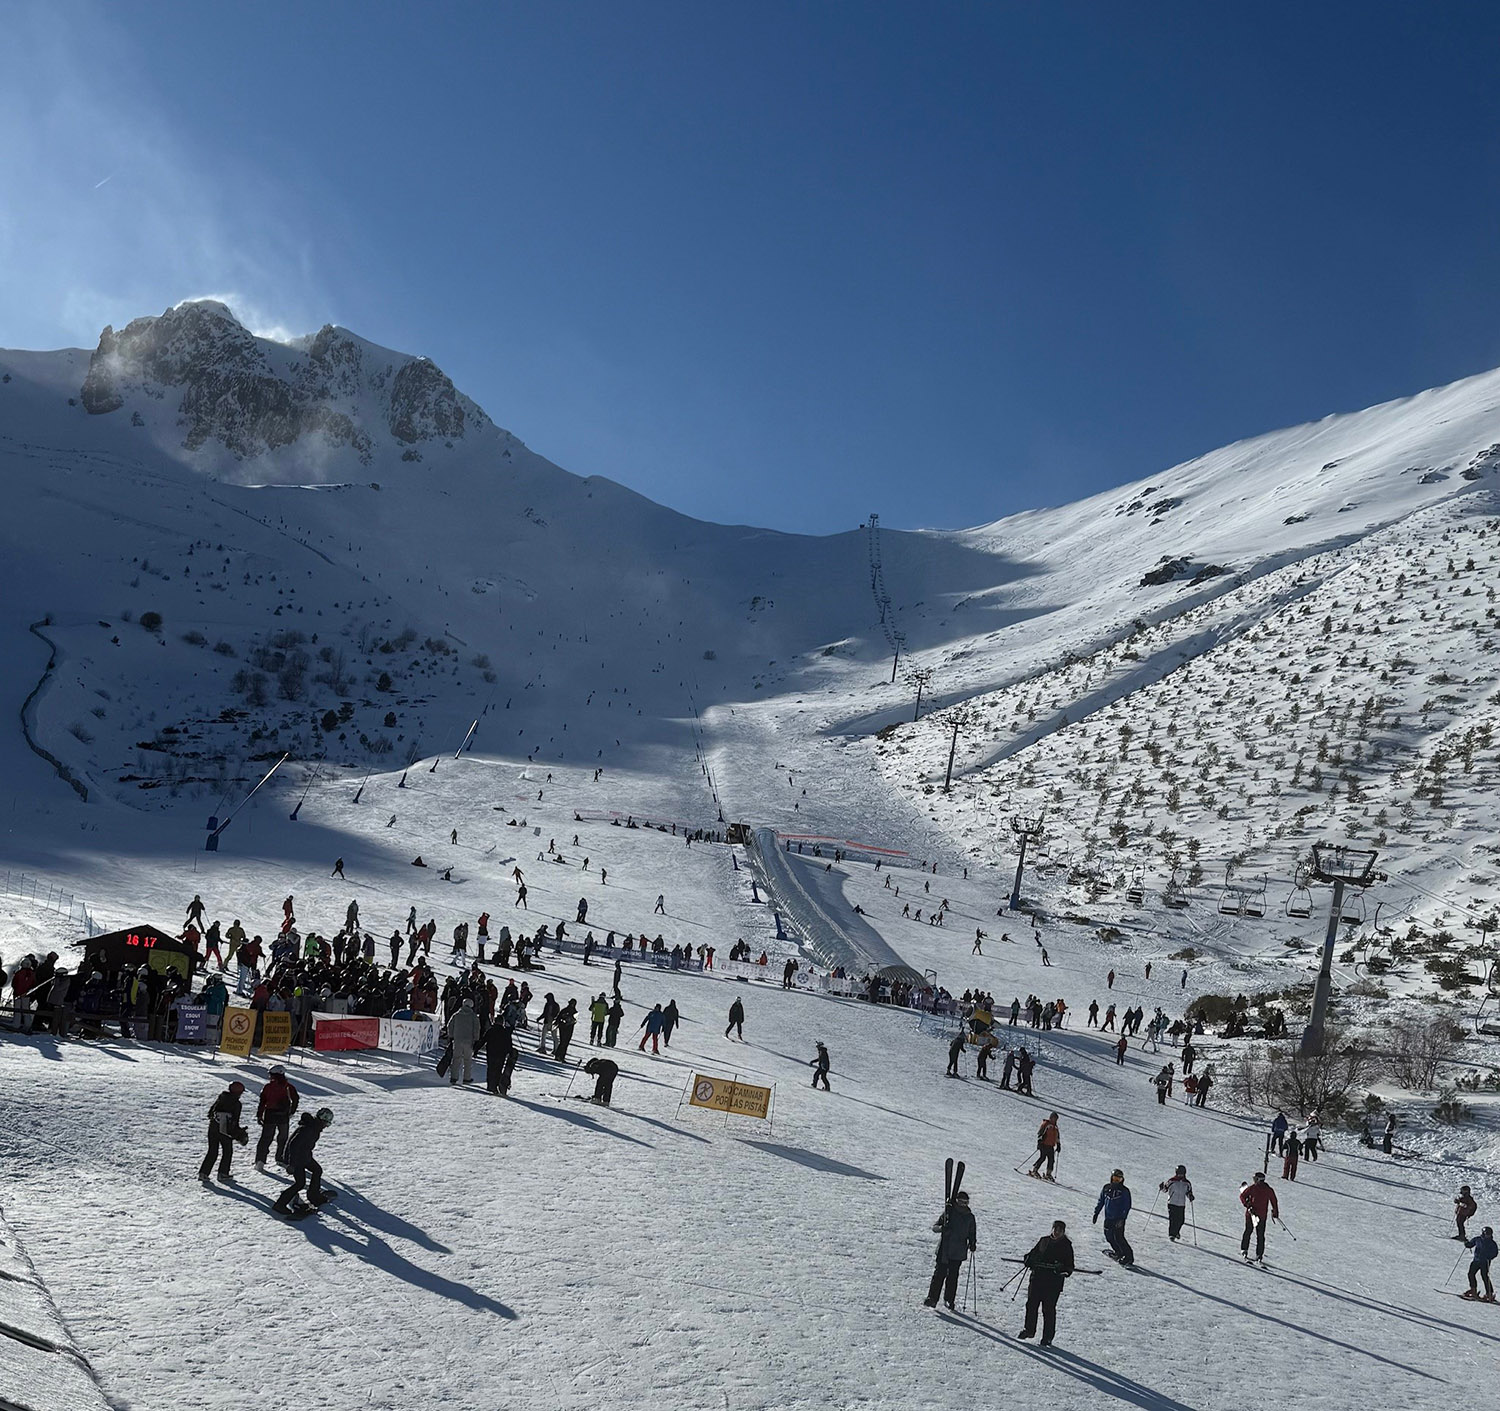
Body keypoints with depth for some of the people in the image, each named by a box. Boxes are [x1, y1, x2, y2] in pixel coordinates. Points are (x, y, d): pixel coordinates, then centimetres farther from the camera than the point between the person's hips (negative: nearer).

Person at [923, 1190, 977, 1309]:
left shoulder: (970, 1217, 10)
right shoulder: (948, 1212, 3)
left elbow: (972, 1233, 21)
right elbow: (934, 1226, 4)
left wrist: (973, 1244, 3)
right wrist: (942, 1228, -18)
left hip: (958, 1252, 2)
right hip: (944, 1250, -2)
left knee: (953, 1276, 3)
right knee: (939, 1274, -7)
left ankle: (949, 1300, 12)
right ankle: (932, 1299, -6)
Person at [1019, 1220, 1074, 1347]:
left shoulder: (1066, 1246, -2)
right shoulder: (1044, 1240, 9)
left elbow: (1070, 1266, -3)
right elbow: (1033, 1252, 20)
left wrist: (1063, 1269, -23)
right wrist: (1028, 1259, -1)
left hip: (1053, 1282, -4)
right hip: (1037, 1278, 4)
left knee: (1048, 1309, -2)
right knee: (1031, 1304, 11)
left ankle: (1047, 1338, 8)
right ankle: (1029, 1330, 30)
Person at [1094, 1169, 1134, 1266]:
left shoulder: (1124, 1191, -5)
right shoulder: (1106, 1188, 8)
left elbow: (1127, 1206, -7)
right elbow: (1100, 1201, 17)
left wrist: (1122, 1218, -15)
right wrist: (1096, 1212, 13)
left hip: (1118, 1219, -5)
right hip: (1108, 1218, 5)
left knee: (1118, 1238, -12)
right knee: (1109, 1236, 9)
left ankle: (1128, 1257, -4)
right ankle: (1118, 1252, 29)